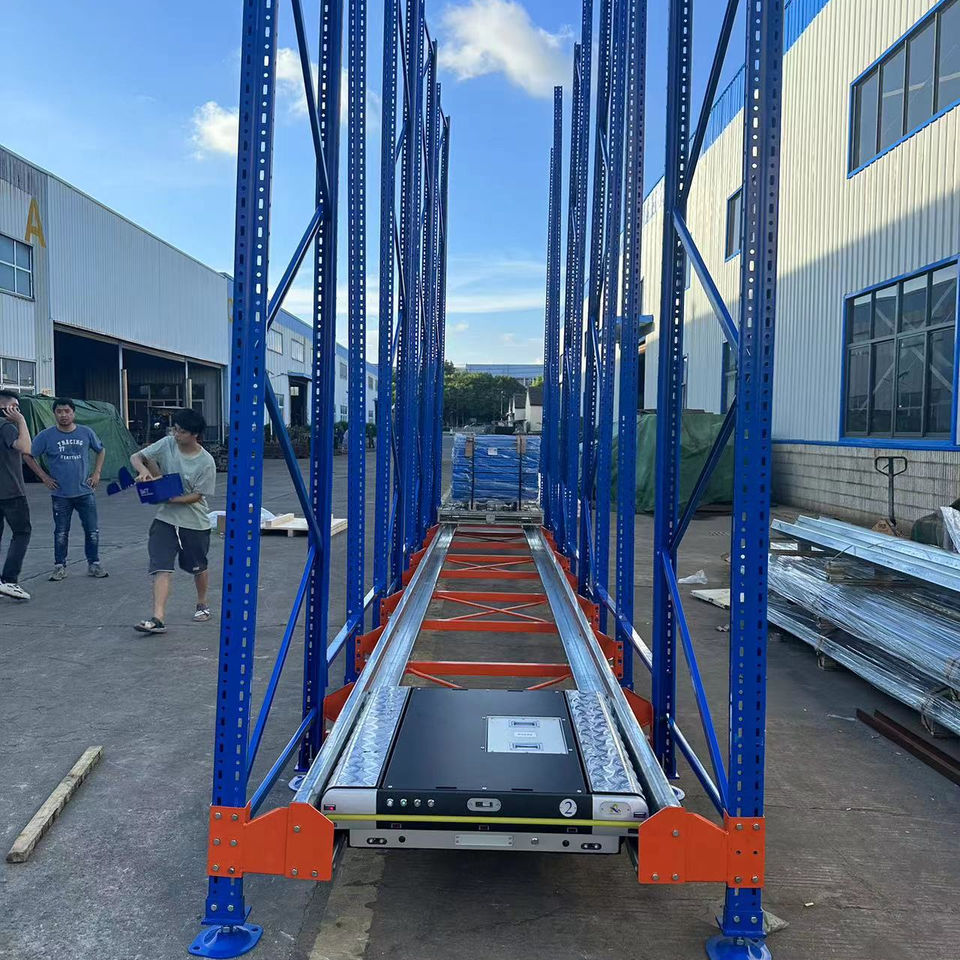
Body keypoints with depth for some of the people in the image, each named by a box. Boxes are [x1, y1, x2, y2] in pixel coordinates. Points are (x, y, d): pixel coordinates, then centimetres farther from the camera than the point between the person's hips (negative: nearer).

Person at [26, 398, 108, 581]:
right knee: (61, 533, 7)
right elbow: (29, 456, 5)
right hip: (60, 495, -1)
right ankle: (59, 566, 18)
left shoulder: (86, 433, 1)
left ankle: (94, 564, 16)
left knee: (93, 531, 3)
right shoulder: (46, 436, -4)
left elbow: (101, 450, 17)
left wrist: (96, 473, 7)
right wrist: (44, 477, 0)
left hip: (85, 492, 1)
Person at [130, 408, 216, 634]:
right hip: (165, 519, 2)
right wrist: (143, 469, -22)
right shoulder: (166, 444, -6)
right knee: (161, 568, -11)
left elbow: (197, 495, -13)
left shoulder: (206, 462, -16)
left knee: (198, 567, 17)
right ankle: (158, 618, -15)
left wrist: (171, 499, -25)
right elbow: (136, 457, 0)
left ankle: (202, 605, 42)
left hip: (195, 522, -2)